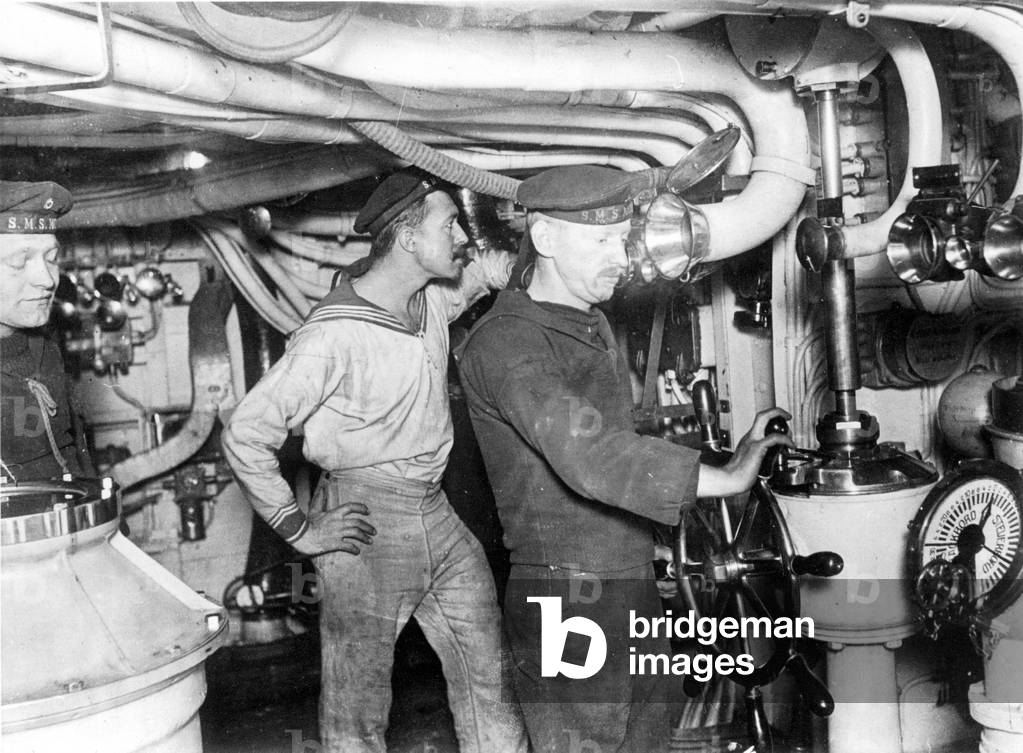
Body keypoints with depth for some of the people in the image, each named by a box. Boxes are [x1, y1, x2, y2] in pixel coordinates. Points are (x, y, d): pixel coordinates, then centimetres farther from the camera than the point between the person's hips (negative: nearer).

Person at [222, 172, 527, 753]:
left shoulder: (434, 301, 4)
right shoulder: (335, 335, -19)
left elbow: (490, 270, 25)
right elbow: (245, 434, -17)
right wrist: (300, 530, -13)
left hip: (438, 516, 7)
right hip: (366, 525, -7)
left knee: (489, 681, 12)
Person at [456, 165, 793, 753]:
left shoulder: (595, 326, 15)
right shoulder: (505, 342, -17)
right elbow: (589, 456, -30)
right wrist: (728, 479, -28)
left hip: (636, 593, 9)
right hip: (567, 601, -9)